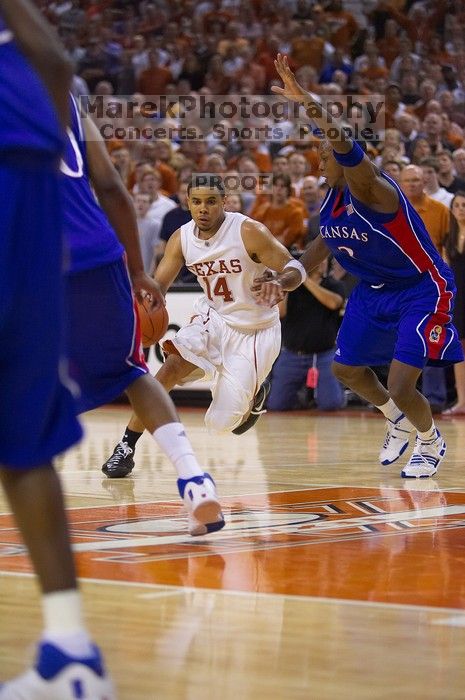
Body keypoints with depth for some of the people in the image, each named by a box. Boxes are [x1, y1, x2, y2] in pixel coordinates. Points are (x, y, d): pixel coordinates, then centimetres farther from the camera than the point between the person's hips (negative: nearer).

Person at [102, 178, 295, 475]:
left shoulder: (248, 231, -21)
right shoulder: (182, 238, -7)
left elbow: (293, 267, -20)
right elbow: (157, 287, -3)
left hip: (254, 331, -4)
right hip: (212, 318, 4)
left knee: (221, 423, -7)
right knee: (173, 365, -26)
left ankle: (255, 392, 29)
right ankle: (127, 446, -16)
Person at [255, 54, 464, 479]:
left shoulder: (371, 190, -29)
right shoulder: (333, 199, -3)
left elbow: (347, 148, -48)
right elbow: (329, 239, 13)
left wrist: (307, 101, -56)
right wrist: (291, 279, 1)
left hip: (421, 290, -9)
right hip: (373, 292, 9)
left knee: (401, 387, -15)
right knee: (346, 369, 17)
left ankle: (431, 443, 17)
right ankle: (398, 423, 43)